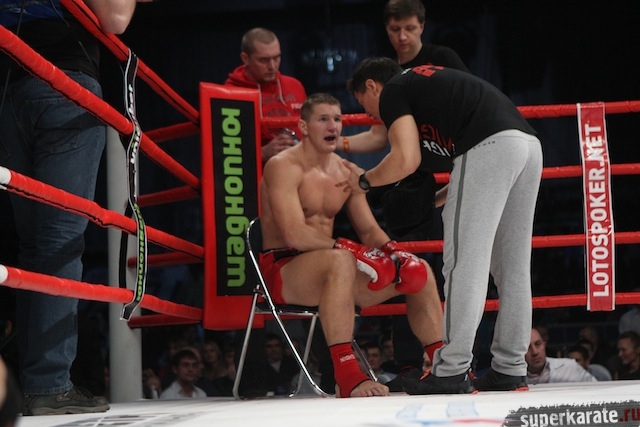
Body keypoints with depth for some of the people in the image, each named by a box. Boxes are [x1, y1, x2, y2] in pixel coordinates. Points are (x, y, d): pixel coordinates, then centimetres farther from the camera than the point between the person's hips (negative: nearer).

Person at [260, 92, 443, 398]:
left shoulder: (346, 172, 13)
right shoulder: (284, 167, -12)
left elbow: (369, 229, 14)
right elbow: (294, 235, -24)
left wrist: (392, 250, -8)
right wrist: (347, 248, -26)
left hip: (331, 268, 8)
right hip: (283, 269, -8)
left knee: (419, 270, 1)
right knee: (341, 261, -41)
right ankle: (347, 377, -48)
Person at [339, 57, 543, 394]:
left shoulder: (392, 92, 9)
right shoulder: (424, 81, 34)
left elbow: (406, 160, -6)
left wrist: (365, 181, 12)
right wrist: (433, 200, 32)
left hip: (490, 146, -9)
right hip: (529, 144, 9)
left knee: (463, 263, -5)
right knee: (512, 266, 12)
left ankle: (451, 372, -5)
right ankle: (509, 370, 15)